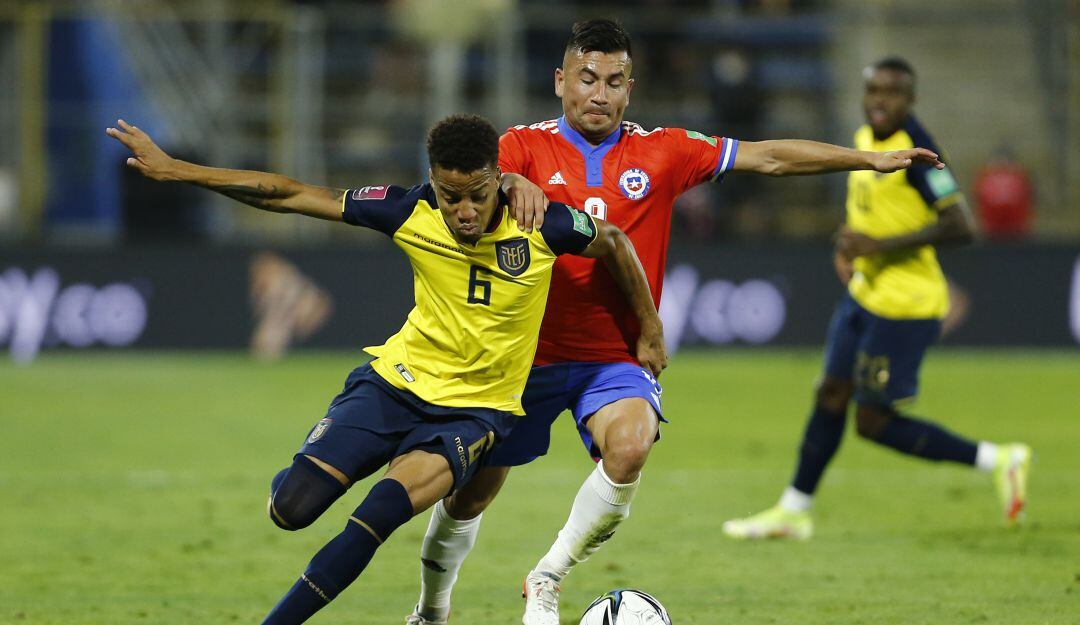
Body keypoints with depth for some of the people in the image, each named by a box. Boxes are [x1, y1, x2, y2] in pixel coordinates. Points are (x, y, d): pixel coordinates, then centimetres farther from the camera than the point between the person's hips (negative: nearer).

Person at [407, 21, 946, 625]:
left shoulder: (663, 152, 3)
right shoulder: (527, 145, -3)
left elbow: (768, 157, 4)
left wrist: (871, 159, 1)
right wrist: (510, 183, -45)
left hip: (616, 359, 1)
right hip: (528, 351, -1)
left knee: (630, 447, -30)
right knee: (471, 493, 8)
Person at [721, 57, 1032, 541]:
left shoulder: (915, 151, -20)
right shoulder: (865, 138, 7)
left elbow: (960, 228, -25)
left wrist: (878, 245, -25)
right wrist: (847, 247, 7)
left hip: (904, 306, -8)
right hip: (865, 294, 8)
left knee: (873, 422, -4)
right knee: (832, 395, 14)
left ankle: (997, 460, 4)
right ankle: (793, 511, 27)